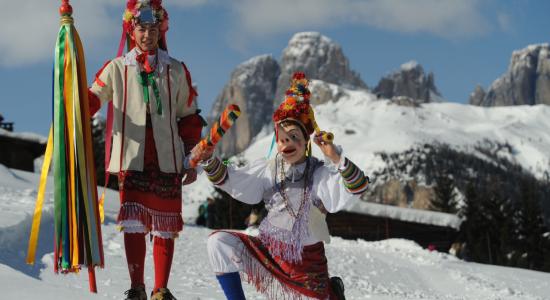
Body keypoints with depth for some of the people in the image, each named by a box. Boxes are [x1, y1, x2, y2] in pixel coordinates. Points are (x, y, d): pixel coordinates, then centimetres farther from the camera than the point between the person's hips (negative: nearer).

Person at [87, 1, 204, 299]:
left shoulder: (176, 71, 9)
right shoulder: (117, 69, 6)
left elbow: (189, 118, 14)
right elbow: (91, 100, 3)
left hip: (167, 161, 1)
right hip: (131, 160, -1)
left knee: (165, 228, 4)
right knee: (133, 223, -10)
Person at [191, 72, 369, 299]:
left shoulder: (321, 174, -14)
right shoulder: (268, 170, -2)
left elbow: (357, 187, -28)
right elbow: (228, 179, 1)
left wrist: (336, 158, -44)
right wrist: (209, 160, -18)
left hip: (307, 257, -3)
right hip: (269, 249, 3)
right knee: (219, 242, -18)